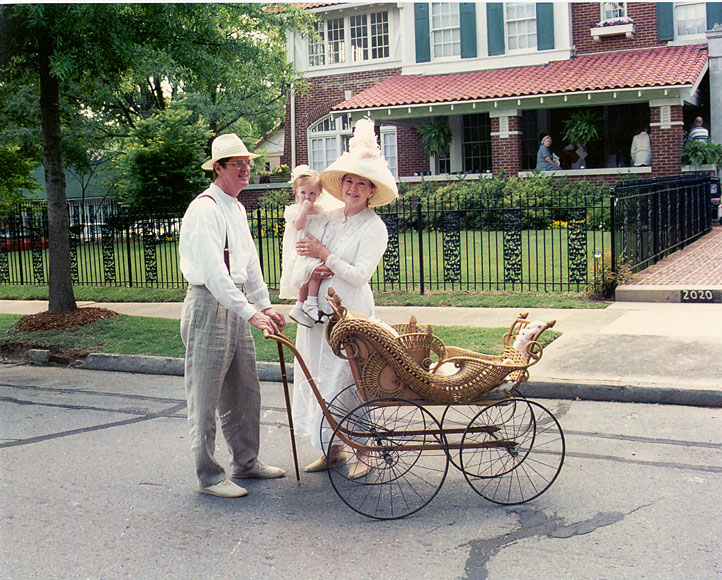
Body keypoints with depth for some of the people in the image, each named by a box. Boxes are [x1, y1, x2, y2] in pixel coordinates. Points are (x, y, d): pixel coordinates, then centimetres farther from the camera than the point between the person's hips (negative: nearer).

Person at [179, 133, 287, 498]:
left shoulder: (237, 209, 15)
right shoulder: (205, 210, -15)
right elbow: (214, 272, -24)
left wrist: (265, 306, 15)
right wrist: (251, 313, -27)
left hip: (236, 305, 9)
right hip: (209, 304, -9)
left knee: (245, 391, 15)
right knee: (206, 396, -1)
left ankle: (245, 461, 29)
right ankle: (208, 476, 9)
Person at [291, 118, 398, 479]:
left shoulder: (374, 228, -6)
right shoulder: (331, 217, 12)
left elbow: (360, 275, -14)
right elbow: (311, 257, 21)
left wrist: (326, 256, -17)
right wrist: (319, 271, -1)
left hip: (351, 312, -7)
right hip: (319, 307, 7)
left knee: (348, 378, -6)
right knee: (318, 375, 8)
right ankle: (333, 450, 20)